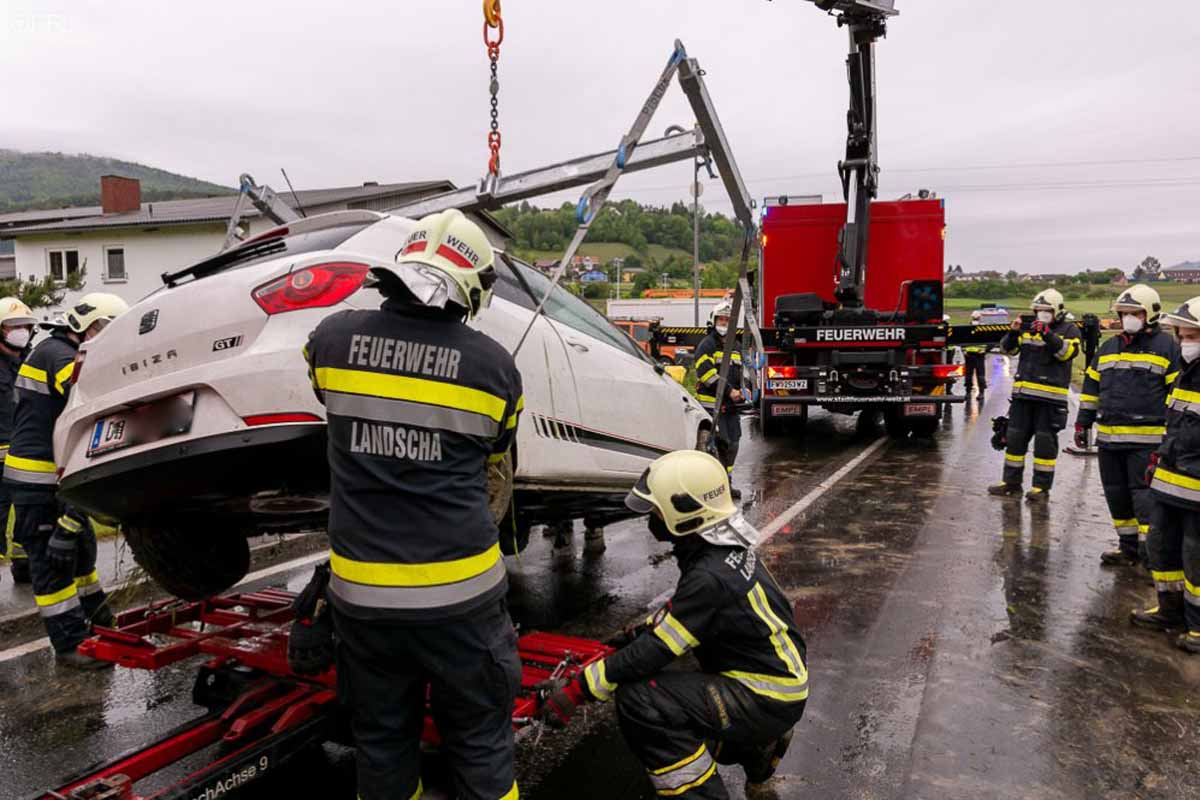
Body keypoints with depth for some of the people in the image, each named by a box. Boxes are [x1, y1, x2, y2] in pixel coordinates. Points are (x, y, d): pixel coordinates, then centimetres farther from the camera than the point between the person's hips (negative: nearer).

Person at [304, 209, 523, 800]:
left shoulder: (333, 338, -4)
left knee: (382, 744, 20)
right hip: (460, 590, -1)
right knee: (480, 743, 15)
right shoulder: (494, 364, -7)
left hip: (361, 592, 2)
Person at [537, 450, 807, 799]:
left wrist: (576, 691, -20)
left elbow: (656, 650, -26)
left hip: (769, 701, -10)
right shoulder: (727, 546, 1)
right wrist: (638, 632, 19)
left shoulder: (712, 576, -27)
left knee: (639, 700, -22)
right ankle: (757, 745, 23)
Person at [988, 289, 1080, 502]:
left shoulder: (1069, 330, 2)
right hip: (1022, 394, 5)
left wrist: (1048, 334, -26)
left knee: (1045, 442, 1)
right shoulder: (1029, 328, 14)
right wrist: (1013, 332, -9)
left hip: (1050, 397, -5)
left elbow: (1066, 352, -16)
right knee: (1015, 438, 8)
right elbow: (1007, 348, 9)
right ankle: (1011, 481, 17)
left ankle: (1042, 487, 8)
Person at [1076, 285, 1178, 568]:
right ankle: (1129, 547, 23)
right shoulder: (1108, 347, 14)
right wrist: (1083, 422, 16)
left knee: (1145, 495, -7)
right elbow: (1091, 386, 19)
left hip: (1147, 439, -6)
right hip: (1109, 437, 6)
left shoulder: (1166, 346, -2)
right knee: (1117, 494, 11)